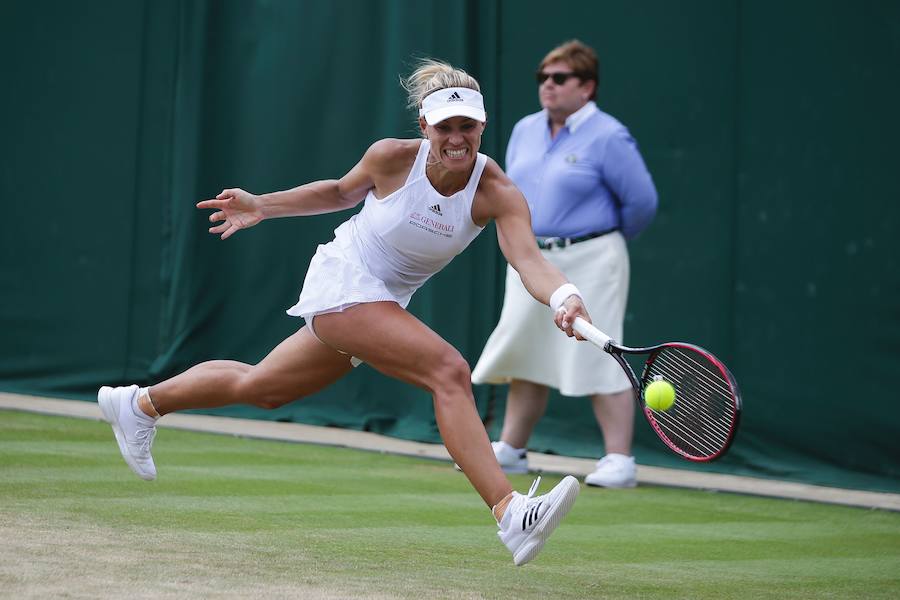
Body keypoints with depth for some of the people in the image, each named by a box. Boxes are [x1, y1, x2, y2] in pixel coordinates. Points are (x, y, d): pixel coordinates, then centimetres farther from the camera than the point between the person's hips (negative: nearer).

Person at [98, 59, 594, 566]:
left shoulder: (498, 193, -19)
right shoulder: (392, 158, -19)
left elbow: (529, 260, -36)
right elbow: (343, 191, 4)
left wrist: (564, 298, -55)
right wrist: (263, 206, 4)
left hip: (385, 304, 5)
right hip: (343, 282, -5)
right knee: (449, 371, -27)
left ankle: (140, 404, 48)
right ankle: (510, 515, -34)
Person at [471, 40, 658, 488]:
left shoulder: (607, 138, -11)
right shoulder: (524, 131, 10)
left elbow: (642, 202, -9)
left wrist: (603, 240, 4)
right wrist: (526, 240, 17)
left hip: (587, 264, -7)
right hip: (530, 262, 7)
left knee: (597, 359, -10)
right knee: (526, 357, 13)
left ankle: (619, 461, -7)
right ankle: (510, 451, 22)